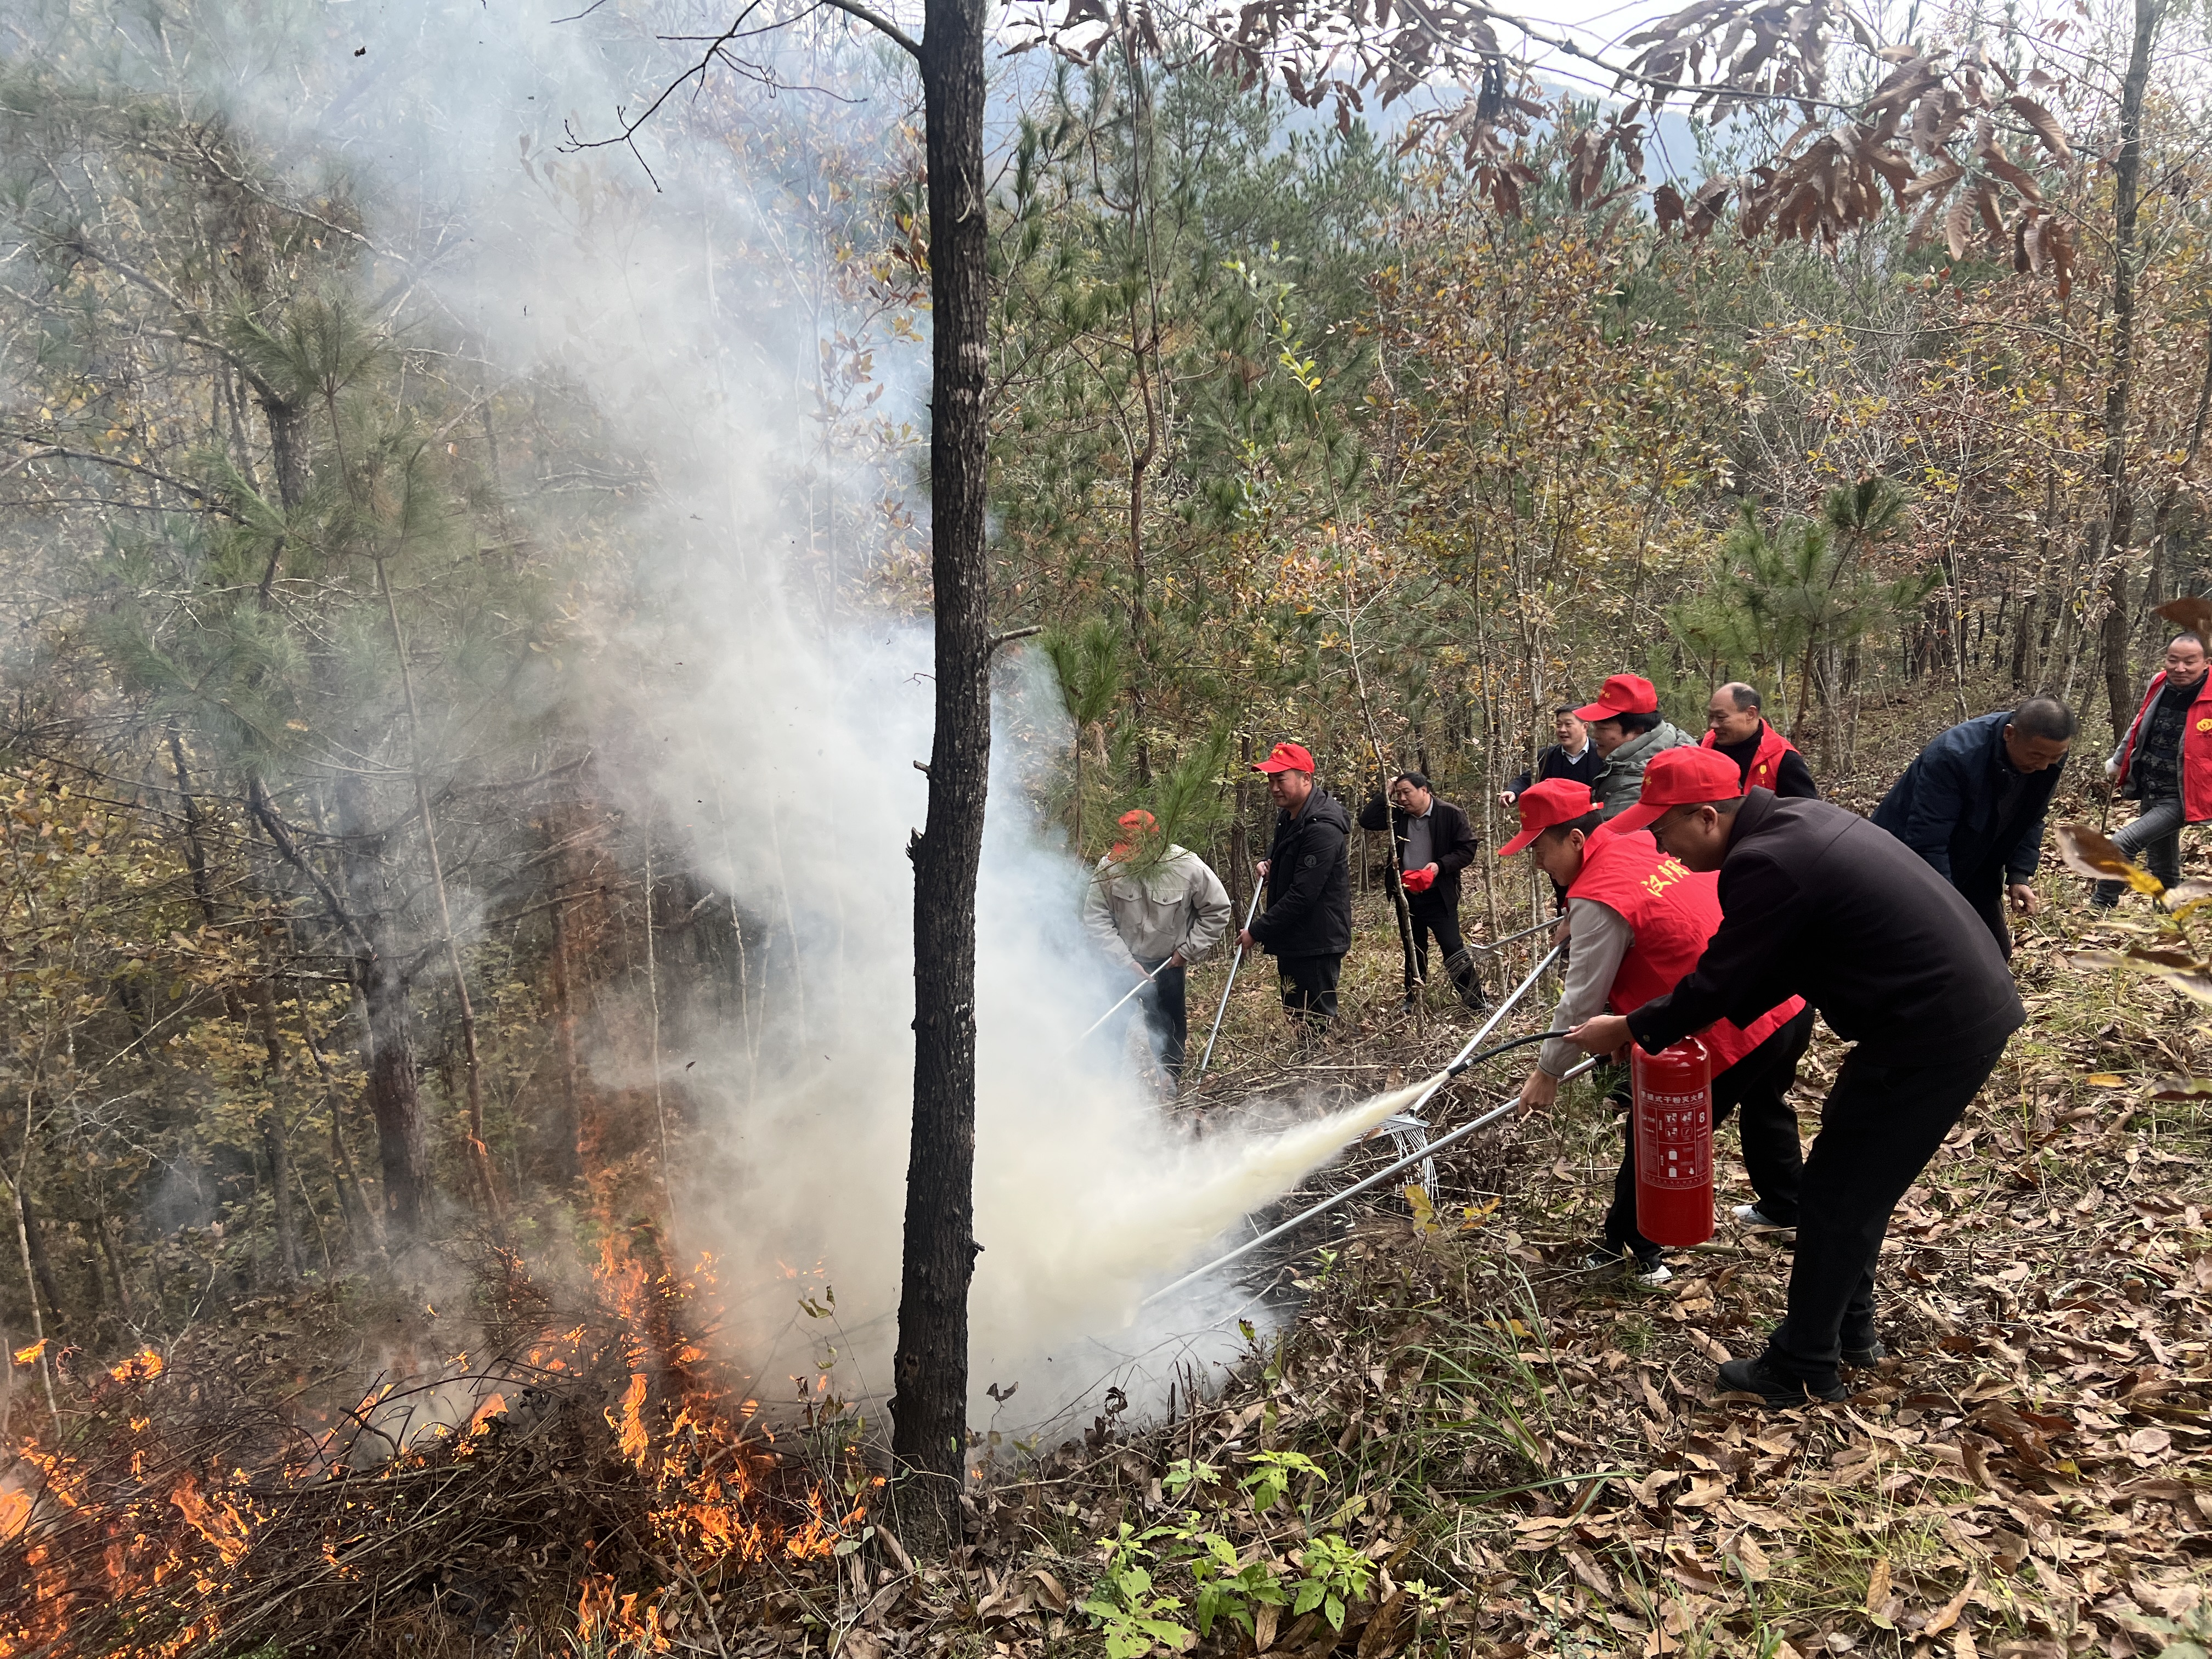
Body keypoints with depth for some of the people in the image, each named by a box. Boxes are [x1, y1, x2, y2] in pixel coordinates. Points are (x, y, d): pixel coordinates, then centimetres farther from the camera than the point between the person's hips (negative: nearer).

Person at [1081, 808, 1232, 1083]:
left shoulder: (1188, 867, -20)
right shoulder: (1109, 867, -19)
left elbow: (1217, 910, -7)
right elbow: (1096, 917, -12)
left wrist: (1188, 949, -9)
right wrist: (1125, 960, -17)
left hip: (1168, 965, -1)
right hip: (1120, 961, 1)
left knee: (1168, 1034, 7)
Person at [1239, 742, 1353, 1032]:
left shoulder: (1322, 829, -25)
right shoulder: (1288, 813, 7)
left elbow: (1301, 896, -27)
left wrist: (1257, 931, -21)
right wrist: (1269, 862, 7)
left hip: (1316, 942, -10)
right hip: (1291, 938, 10)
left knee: (1316, 1022, -4)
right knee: (1295, 1014, 18)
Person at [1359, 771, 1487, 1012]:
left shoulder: (1450, 814, -9)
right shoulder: (1398, 815, 3)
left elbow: (1467, 850, -9)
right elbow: (1366, 820, -2)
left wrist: (1440, 865, -21)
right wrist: (1385, 795, -7)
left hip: (1438, 895, -5)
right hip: (1407, 895, 5)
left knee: (1453, 947, -8)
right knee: (1414, 950, 15)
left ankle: (1476, 999, 0)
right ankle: (1413, 999, 26)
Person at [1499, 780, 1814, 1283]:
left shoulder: (1599, 900, -17)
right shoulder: (1648, 844, 6)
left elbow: (1582, 1000, -12)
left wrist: (1548, 1073, 0)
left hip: (1729, 1032, -9)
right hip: (1791, 1006, 9)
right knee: (1764, 1105, 34)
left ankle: (1629, 1245, 20)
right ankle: (1785, 1208, 54)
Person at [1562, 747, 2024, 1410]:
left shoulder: (1762, 864, -22)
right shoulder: (1797, 819, 8)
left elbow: (1718, 983, -13)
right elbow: (1765, 967, 16)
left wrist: (1629, 1029, 2)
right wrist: (1657, 1023, 16)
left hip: (1932, 1036, -10)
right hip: (1971, 1006, 10)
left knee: (1835, 1197, 4)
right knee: (1856, 1182, 22)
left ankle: (1802, 1370, 18)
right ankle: (1849, 1330, 38)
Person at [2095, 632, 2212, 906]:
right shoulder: (2159, 685, 0)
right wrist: (2117, 762, 26)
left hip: (2179, 799, -6)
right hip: (2149, 793, 6)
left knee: (2121, 845, -18)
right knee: (2161, 868, 20)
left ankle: (2098, 910, -6)